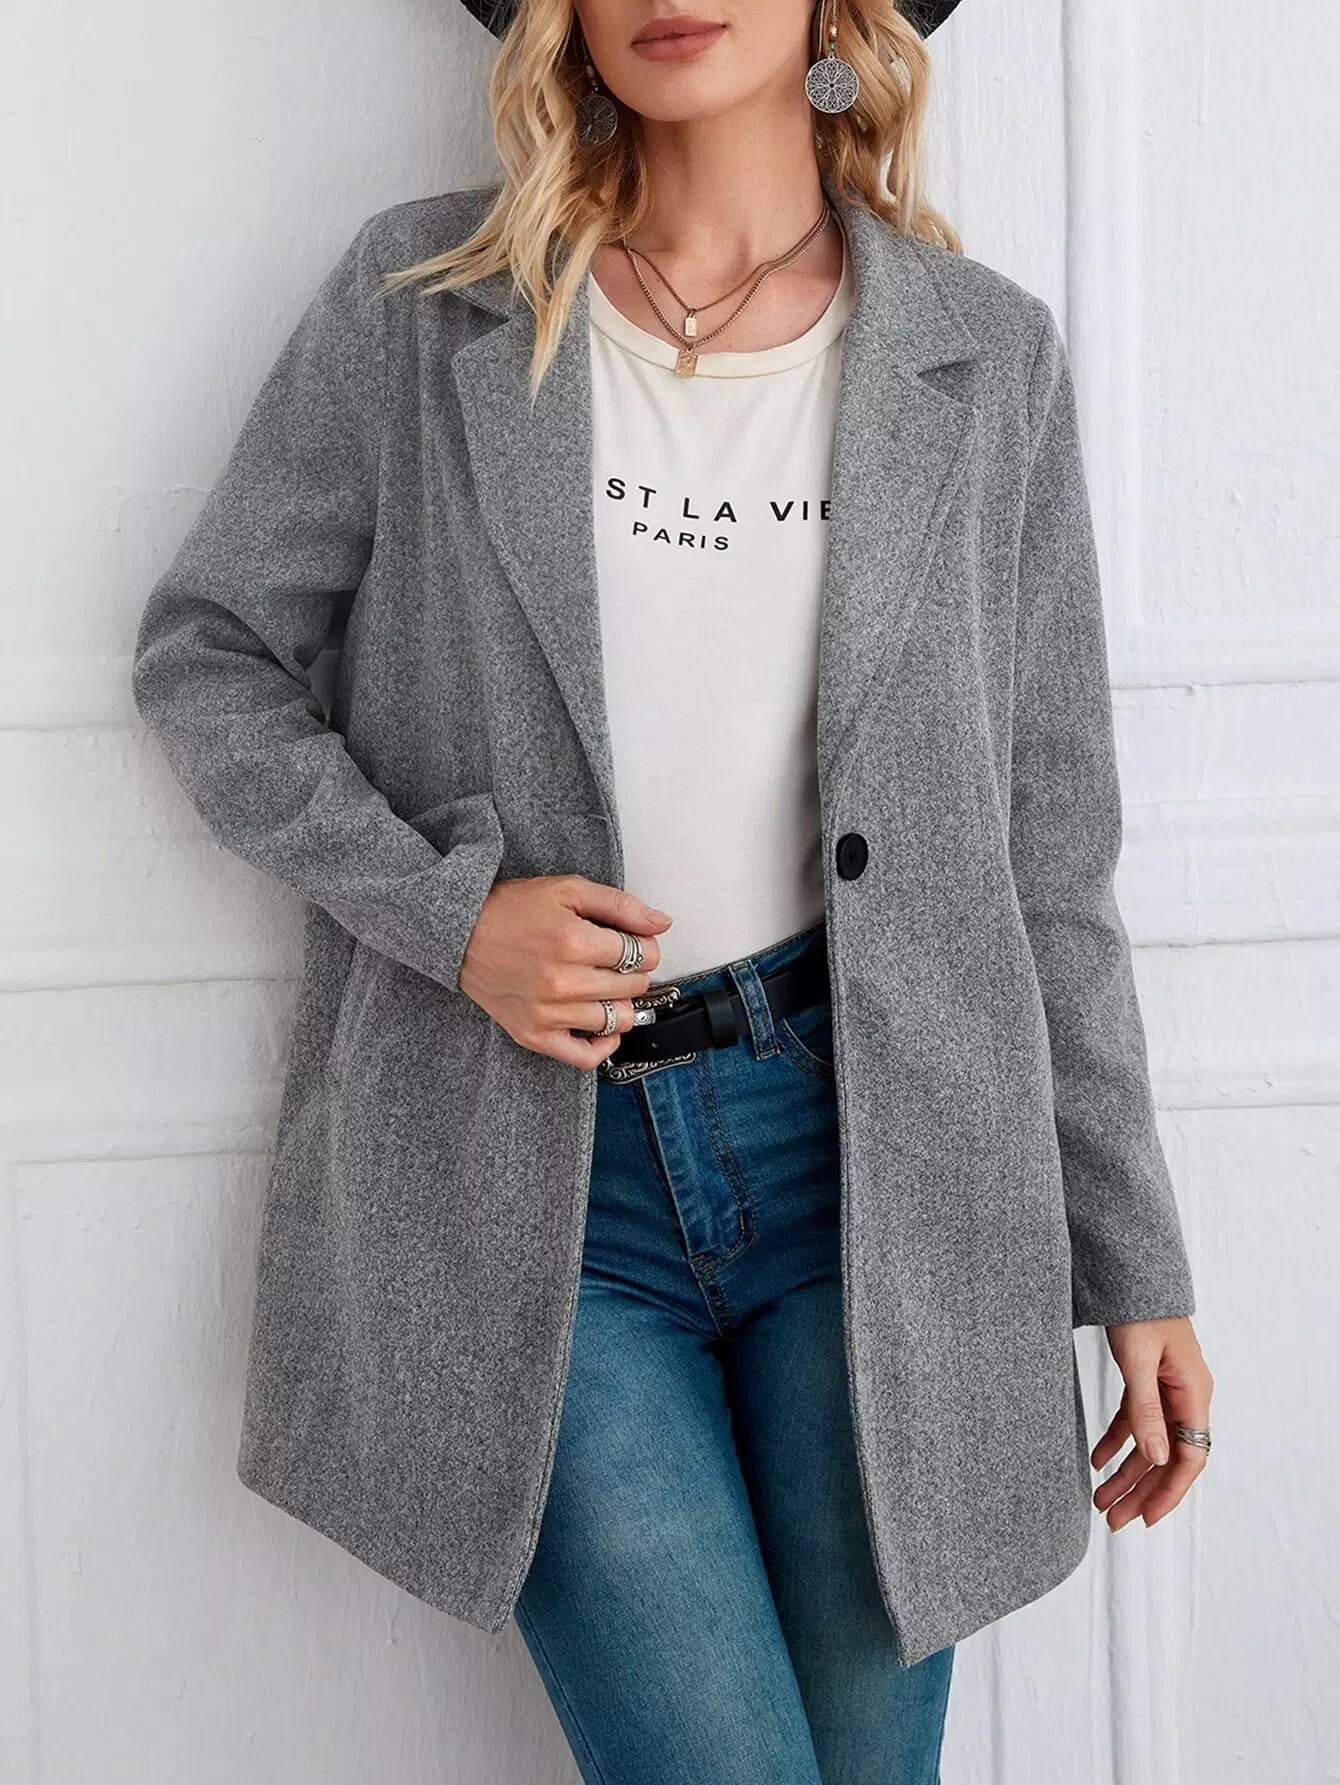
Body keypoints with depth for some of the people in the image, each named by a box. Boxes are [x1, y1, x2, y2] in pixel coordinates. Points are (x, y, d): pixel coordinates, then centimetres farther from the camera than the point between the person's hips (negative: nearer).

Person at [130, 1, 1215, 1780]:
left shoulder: (986, 359, 2)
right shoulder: (420, 302, -1)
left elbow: (1044, 851, 5)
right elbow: (206, 650, 6)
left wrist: (1135, 1268, 8)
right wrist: (445, 911, -11)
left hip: (866, 1151, 2)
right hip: (532, 1187, -1)